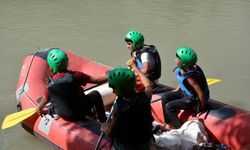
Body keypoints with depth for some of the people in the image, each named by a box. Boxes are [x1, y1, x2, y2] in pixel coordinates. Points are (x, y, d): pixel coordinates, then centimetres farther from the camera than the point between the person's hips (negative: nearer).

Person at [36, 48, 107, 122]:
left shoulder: (50, 83, -13)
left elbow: (45, 99, 5)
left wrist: (39, 107, 24)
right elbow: (97, 80, -16)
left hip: (64, 116, 4)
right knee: (95, 94, 20)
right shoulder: (75, 76, -22)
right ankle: (103, 121, 28)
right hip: (80, 113, -4)